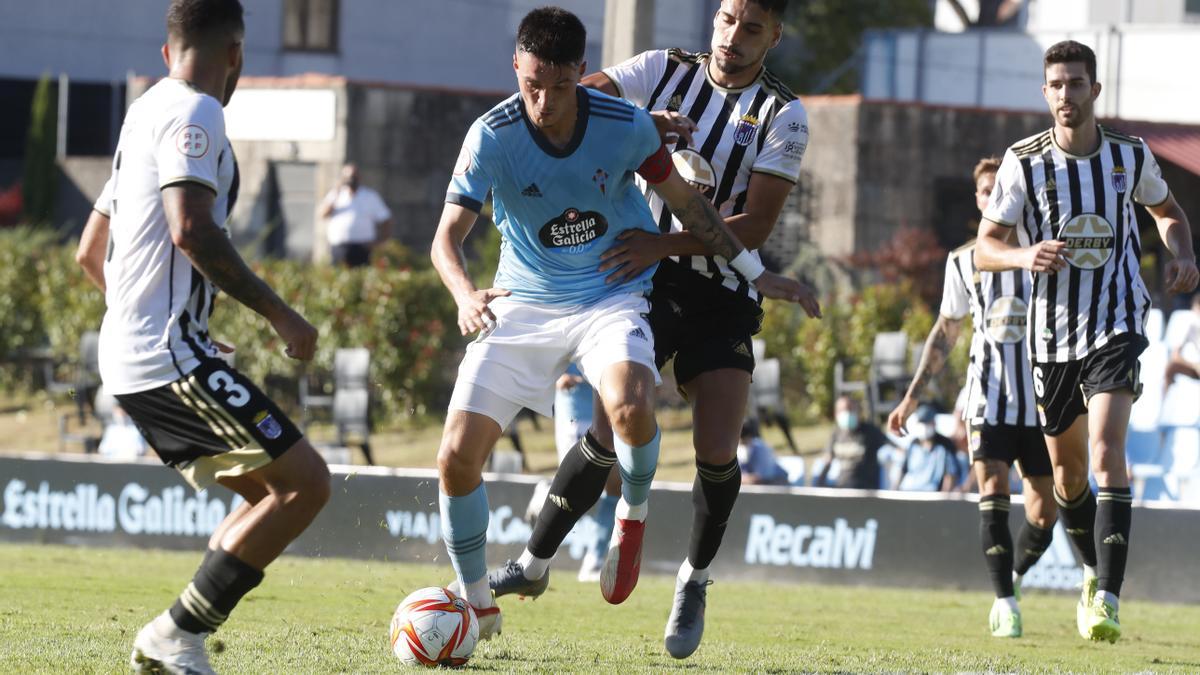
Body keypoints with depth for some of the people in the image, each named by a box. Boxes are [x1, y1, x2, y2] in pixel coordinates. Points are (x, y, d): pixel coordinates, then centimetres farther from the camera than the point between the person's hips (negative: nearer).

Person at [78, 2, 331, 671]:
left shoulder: (143, 114, 22)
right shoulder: (194, 113, -8)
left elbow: (90, 251, 29)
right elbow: (190, 228, -23)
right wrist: (277, 311, -18)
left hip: (131, 362, 10)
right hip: (173, 357, -10)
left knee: (271, 494, 14)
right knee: (306, 482, -11)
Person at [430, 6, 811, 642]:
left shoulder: (624, 125, -15)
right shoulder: (492, 136, -16)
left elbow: (685, 201, 2)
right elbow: (448, 236, -16)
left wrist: (754, 272, 7)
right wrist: (465, 295, -37)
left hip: (612, 296, -1)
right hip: (523, 302, 1)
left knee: (631, 410, -34)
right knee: (457, 456, -9)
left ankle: (633, 515, 0)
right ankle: (479, 606, 12)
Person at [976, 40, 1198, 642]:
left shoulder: (1131, 156, -1)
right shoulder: (1024, 163, -4)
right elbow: (984, 249, -2)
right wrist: (1024, 256, -24)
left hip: (1116, 325, -2)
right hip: (1051, 331, 2)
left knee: (1107, 448, -21)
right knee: (1067, 468, 12)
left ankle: (1107, 598, -25)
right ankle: (1094, 570, 39)